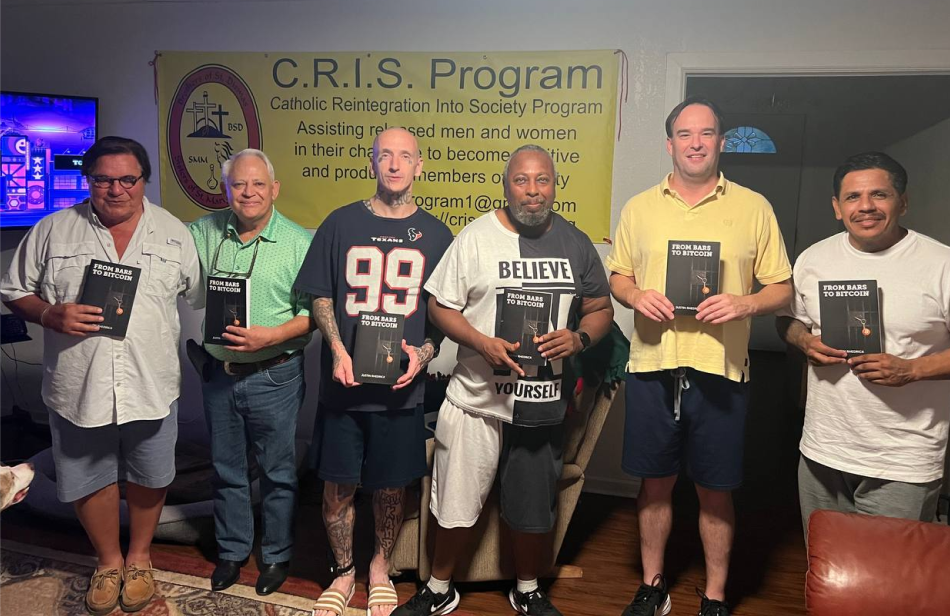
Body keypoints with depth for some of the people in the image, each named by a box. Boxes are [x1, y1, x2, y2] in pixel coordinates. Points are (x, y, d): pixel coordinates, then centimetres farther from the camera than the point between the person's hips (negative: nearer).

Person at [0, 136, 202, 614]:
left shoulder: (174, 233, 1)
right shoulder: (52, 231, 0)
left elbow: (199, 299, 6)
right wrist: (52, 315, -14)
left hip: (151, 386, 0)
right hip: (78, 389, 1)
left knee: (149, 477, 14)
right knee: (89, 481, 14)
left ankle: (139, 558, 38)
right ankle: (109, 561, 38)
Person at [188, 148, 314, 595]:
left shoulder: (298, 241, -9)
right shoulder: (203, 233, 3)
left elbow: (314, 311, -12)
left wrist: (271, 336, -24)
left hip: (274, 375, -4)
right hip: (219, 371, 4)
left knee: (277, 471, 9)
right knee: (226, 469, 17)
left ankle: (276, 555, 29)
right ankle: (231, 550, 36)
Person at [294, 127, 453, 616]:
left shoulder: (435, 234, 4)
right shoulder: (342, 223, 3)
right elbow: (320, 296, 6)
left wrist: (424, 351, -9)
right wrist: (337, 349, -8)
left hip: (402, 386, 0)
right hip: (343, 383, 0)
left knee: (391, 488, 11)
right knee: (337, 485, 7)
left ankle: (381, 570, 35)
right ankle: (343, 573, 31)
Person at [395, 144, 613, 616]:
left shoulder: (576, 244, 5)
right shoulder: (476, 237, -4)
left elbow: (601, 309, 11)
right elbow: (440, 305, -4)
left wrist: (579, 338, -10)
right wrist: (484, 344, -20)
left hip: (544, 402, 3)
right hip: (478, 398, -2)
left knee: (535, 508, 16)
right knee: (456, 503, 8)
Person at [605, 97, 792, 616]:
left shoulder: (753, 208, 3)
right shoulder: (639, 208, 8)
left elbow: (781, 288, 4)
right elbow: (618, 276, 14)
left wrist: (744, 304, -16)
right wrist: (636, 296, -8)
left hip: (720, 371, -1)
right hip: (652, 366, 2)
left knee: (715, 492, 9)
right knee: (655, 482, 13)